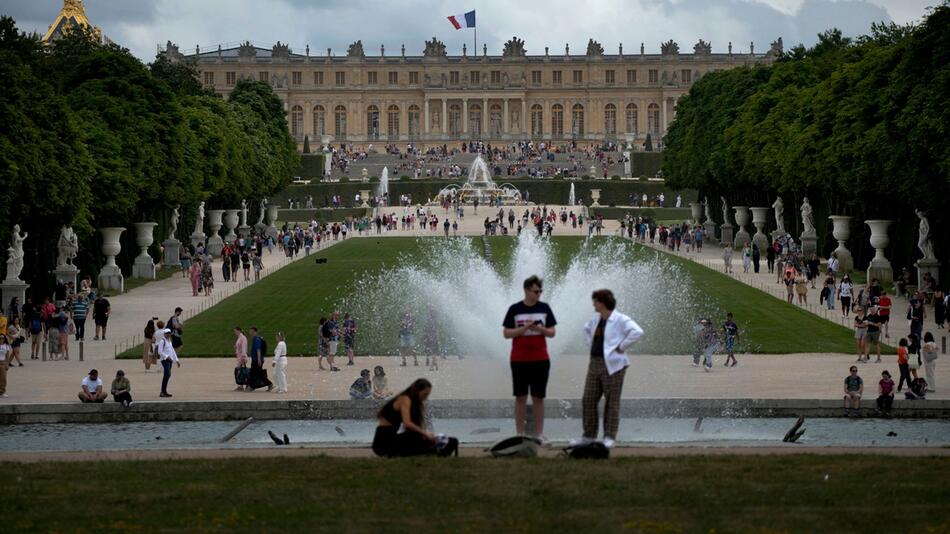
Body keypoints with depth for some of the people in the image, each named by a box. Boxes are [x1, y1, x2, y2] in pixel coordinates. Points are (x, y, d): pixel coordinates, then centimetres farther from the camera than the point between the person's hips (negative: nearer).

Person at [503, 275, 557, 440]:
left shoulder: (544, 308, 4)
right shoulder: (515, 309, -1)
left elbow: (552, 332, 7)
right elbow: (507, 333, -1)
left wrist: (541, 329, -13)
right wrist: (524, 329, -16)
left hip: (540, 359, 1)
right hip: (519, 360, -1)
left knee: (538, 397, 3)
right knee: (520, 397, 1)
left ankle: (539, 434, 5)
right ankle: (520, 434, 5)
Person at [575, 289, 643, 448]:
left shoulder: (620, 320, -11)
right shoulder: (596, 318, 14)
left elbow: (637, 332, -24)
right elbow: (587, 329, 36)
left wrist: (622, 347, -19)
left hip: (612, 365, -8)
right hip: (595, 364, 8)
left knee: (611, 403, -2)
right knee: (588, 400, 6)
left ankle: (609, 438, 4)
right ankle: (589, 435, 15)